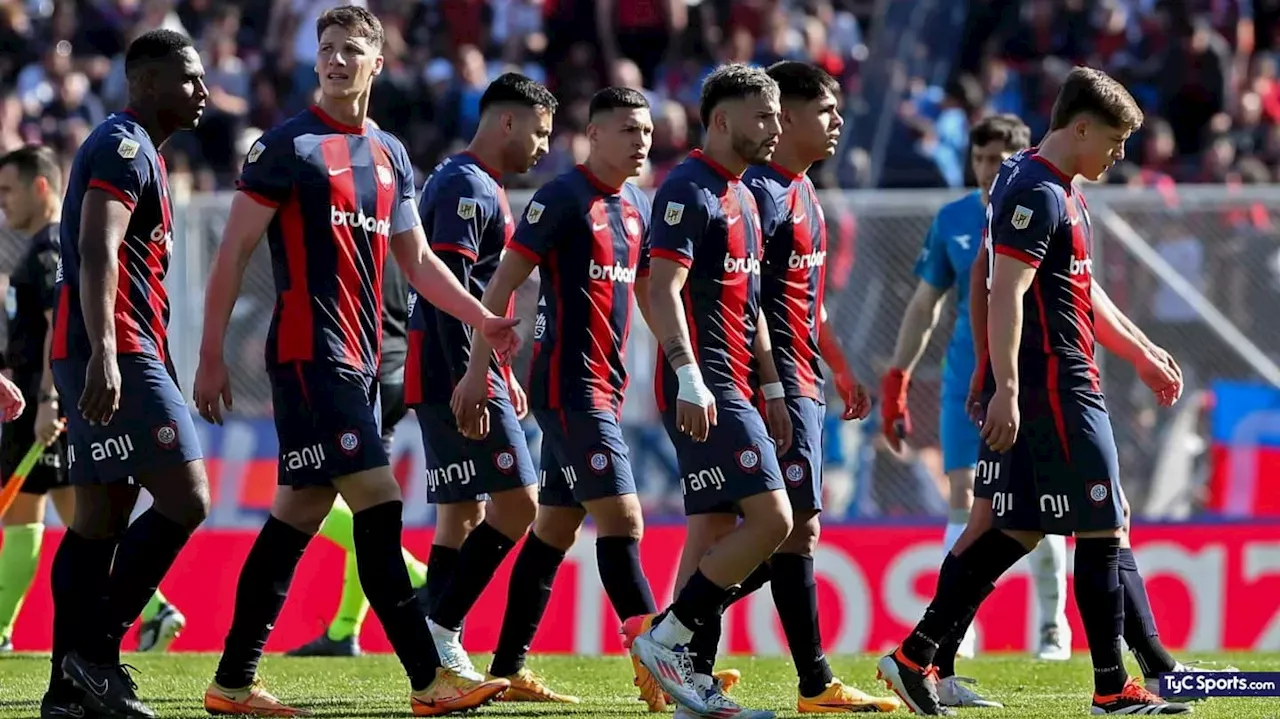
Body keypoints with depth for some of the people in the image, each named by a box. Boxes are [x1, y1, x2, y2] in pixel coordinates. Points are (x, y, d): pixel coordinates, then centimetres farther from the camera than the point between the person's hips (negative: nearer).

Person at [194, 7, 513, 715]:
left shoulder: (389, 154, 16)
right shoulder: (288, 145, -5)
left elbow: (417, 260, 24)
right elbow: (233, 253, -6)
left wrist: (484, 319, 14)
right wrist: (211, 357, -9)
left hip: (359, 361, 8)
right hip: (309, 354, -8)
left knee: (300, 511, 7)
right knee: (378, 503, -12)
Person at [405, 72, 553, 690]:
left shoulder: (476, 186, 20)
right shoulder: (468, 187, -13)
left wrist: (501, 375, 26)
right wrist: (469, 384, -24)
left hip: (460, 374, 11)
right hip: (456, 372, -11)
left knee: (461, 515, 9)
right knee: (516, 505, -11)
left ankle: (440, 658, 9)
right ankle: (439, 628, -11)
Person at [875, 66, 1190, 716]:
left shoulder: (1058, 191, 18)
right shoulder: (1037, 194, -15)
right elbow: (1005, 295, -22)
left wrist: (1141, 354, 31)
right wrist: (1006, 390, -28)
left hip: (1032, 393, 10)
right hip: (1052, 387, -10)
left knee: (1017, 529, 9)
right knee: (1103, 529, -4)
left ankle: (915, 657, 7)